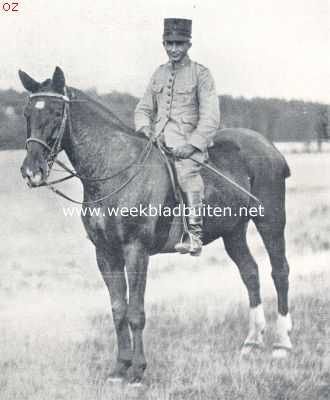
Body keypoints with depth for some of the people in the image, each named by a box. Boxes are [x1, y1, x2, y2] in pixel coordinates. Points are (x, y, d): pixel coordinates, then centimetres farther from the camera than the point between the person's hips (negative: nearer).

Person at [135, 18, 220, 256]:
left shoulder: (201, 74, 0)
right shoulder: (160, 73, 16)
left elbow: (210, 118, -7)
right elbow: (144, 108, 21)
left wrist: (192, 144, -18)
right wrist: (144, 127, -1)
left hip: (187, 143, -6)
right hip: (158, 141, 6)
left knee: (186, 170, -32)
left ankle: (195, 235, -34)